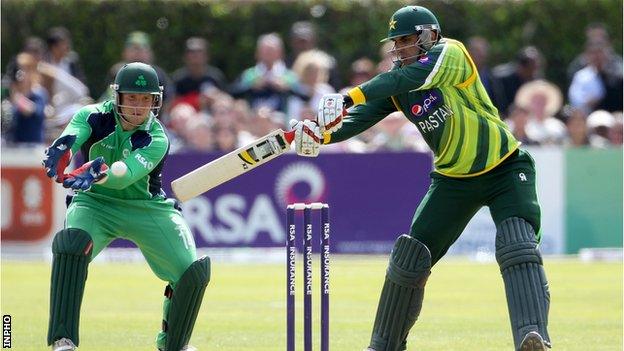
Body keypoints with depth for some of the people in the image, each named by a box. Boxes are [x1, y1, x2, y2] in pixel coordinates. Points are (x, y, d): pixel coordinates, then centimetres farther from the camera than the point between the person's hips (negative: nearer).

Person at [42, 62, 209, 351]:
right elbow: (70, 137, -33)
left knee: (194, 272, -14)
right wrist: (60, 151, -58)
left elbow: (125, 175, -35)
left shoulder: (157, 140, -16)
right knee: (70, 243, -33)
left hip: (148, 209, 0)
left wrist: (100, 174, -58)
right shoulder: (94, 117, -11)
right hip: (95, 204, 0)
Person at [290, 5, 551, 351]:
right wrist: (323, 134, -35)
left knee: (518, 245, -25)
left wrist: (349, 97, -46)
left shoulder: (451, 53, -18)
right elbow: (364, 115, -14)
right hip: (453, 178, 6)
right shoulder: (394, 83, 0)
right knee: (410, 255, 1)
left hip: (506, 169, -6)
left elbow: (410, 77, -35)